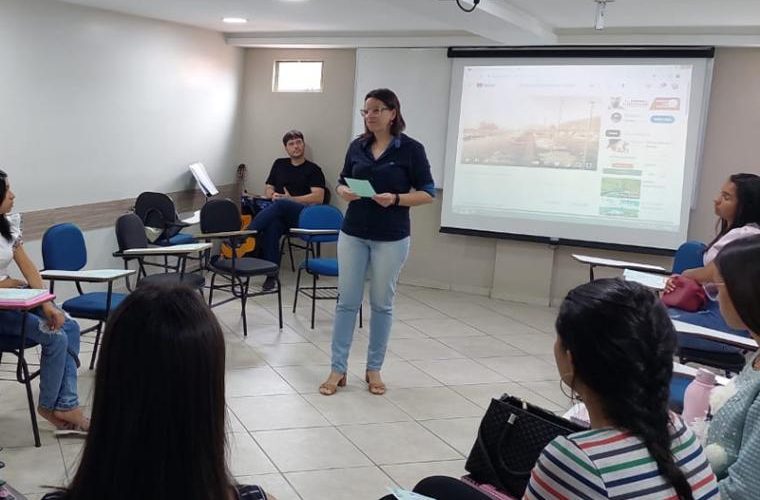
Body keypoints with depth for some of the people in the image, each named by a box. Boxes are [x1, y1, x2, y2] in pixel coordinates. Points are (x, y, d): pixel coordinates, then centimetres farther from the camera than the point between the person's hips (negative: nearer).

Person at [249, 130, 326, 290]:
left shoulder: (313, 169, 9)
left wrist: (291, 199, -10)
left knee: (280, 205, -37)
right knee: (271, 226, -34)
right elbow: (268, 189, 26)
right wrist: (273, 195, 1)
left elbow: (318, 198, -3)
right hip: (279, 215, 3)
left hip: (303, 216, -3)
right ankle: (271, 275, -34)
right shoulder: (279, 164, 24)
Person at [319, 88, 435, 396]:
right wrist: (344, 192, -9)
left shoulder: (411, 149, -6)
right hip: (353, 233, 3)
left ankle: (374, 369, 20)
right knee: (346, 301, 3)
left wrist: (395, 199, -21)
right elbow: (341, 182, 14)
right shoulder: (357, 146, 6)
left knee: (382, 303, 7)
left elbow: (428, 193, -5)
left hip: (391, 238, -3)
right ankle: (338, 370, 10)